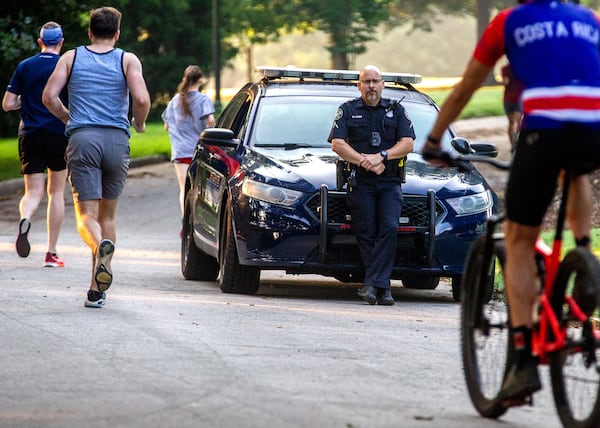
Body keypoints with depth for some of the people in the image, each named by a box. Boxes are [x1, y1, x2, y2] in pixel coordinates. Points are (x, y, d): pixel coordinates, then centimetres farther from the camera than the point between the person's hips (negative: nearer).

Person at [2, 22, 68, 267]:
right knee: (56, 192, 10)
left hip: (30, 136, 1)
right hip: (59, 135, -1)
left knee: (33, 192, 2)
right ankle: (51, 253, 9)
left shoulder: (24, 67, 4)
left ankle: (25, 219, -34)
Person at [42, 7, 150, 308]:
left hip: (82, 138, -1)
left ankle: (100, 246, -40)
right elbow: (141, 99, -7)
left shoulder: (71, 57, 11)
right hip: (117, 139, 1)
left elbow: (49, 97, 1)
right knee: (107, 215, 12)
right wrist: (139, 124, 13)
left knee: (86, 215, -4)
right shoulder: (128, 60, 7)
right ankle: (97, 290, 9)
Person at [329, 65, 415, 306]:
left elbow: (408, 143, 5)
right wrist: (365, 162, -11)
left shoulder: (396, 111, 16)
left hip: (390, 181, 1)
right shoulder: (348, 111, 12)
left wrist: (381, 156, -11)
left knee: (388, 228, -17)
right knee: (366, 234, -7)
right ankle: (382, 288, -4)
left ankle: (372, 284, -21)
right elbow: (337, 143, 0)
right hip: (359, 182, -1)